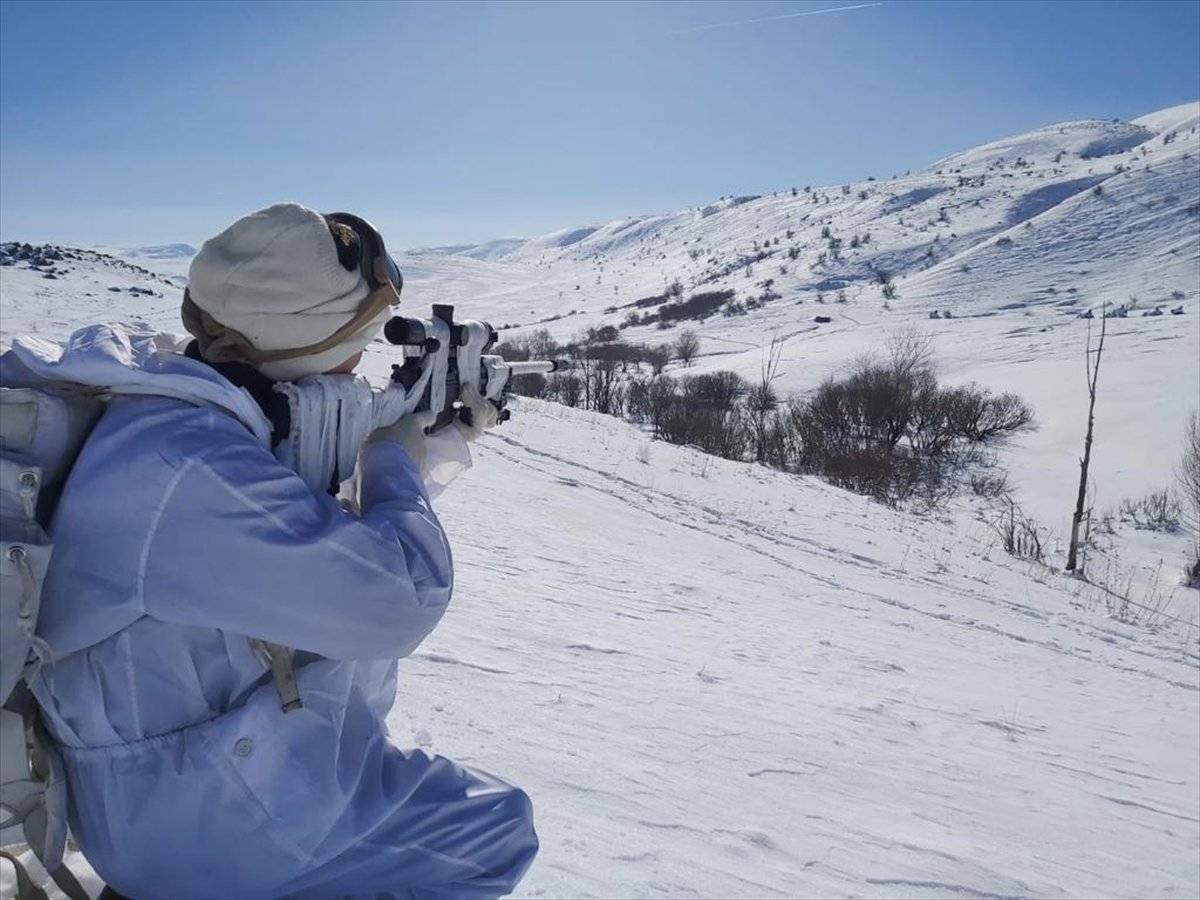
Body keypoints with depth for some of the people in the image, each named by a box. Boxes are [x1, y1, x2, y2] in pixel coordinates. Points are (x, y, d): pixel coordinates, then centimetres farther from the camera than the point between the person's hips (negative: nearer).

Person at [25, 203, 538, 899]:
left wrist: (435, 442, 1)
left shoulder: (159, 406, 0)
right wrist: (395, 461, -15)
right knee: (499, 826, -1)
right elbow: (403, 597, -33)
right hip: (198, 823, -9)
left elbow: (323, 539, 10)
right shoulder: (187, 464, -31)